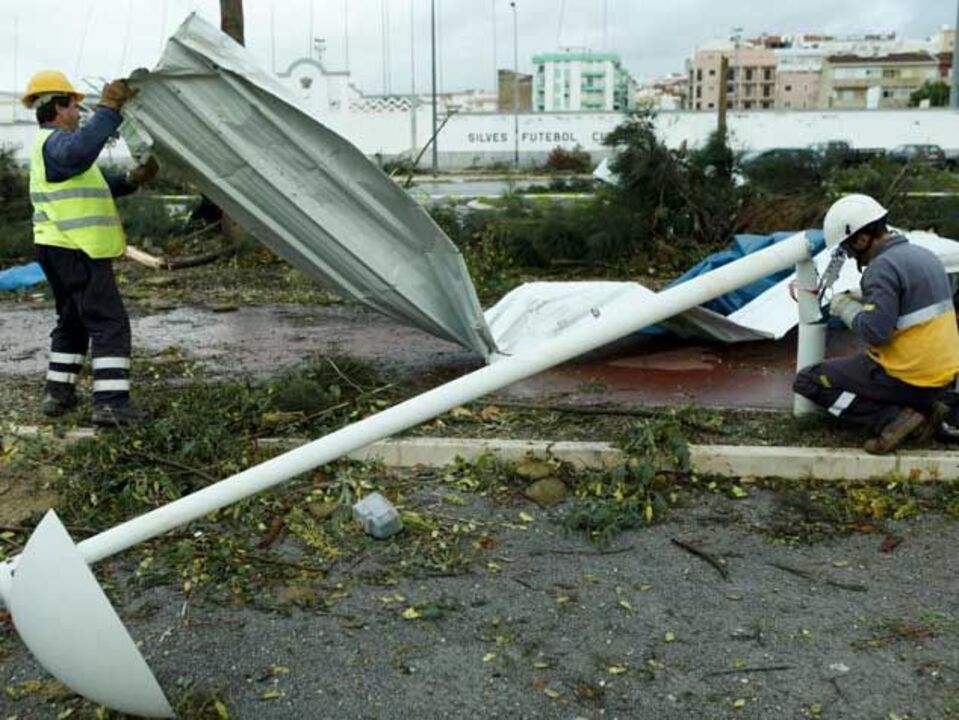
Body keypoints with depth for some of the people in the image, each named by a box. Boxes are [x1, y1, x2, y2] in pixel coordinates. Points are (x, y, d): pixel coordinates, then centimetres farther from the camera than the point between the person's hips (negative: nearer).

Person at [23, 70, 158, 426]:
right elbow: (79, 150, -37)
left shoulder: (51, 143, 23)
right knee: (109, 324, -11)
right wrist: (108, 110, -37)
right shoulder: (53, 142, -11)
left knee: (72, 322, 21)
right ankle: (110, 403, -15)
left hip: (61, 250, 11)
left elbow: (96, 182, 23)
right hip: (77, 250, -11)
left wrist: (131, 179, 9)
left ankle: (58, 393, 26)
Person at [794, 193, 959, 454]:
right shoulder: (924, 255, 9)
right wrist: (861, 300, 12)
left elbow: (875, 332, -25)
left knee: (807, 381, 1)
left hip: (907, 379, -9)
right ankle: (927, 404, 12)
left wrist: (846, 306, -8)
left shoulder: (883, 267, -19)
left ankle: (892, 418, -8)